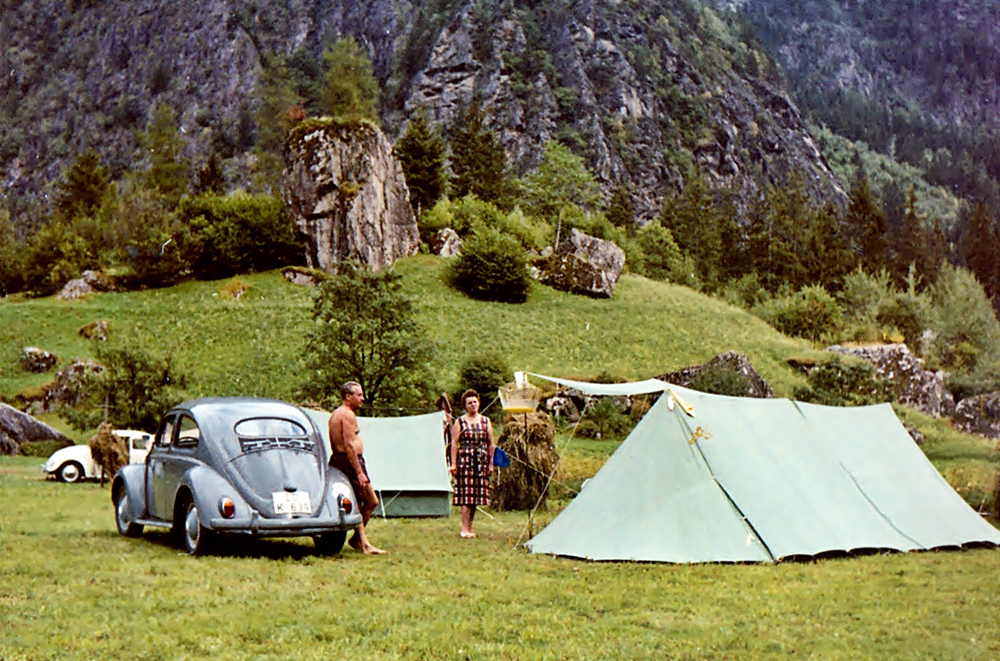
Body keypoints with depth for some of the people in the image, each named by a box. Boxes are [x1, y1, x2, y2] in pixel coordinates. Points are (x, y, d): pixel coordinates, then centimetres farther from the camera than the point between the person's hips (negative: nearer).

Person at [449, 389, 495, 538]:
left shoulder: (486, 421, 12)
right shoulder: (460, 422, 3)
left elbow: (491, 444, 13)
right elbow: (454, 443, 0)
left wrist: (491, 463, 9)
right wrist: (453, 463, -7)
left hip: (482, 462, 4)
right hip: (465, 460, -4)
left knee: (477, 496, 5)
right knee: (466, 494, -9)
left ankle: (469, 528, 13)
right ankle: (465, 529, -9)